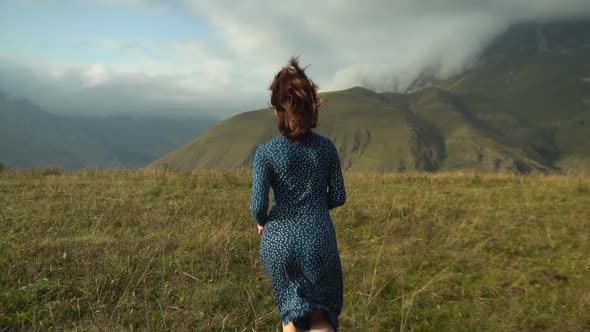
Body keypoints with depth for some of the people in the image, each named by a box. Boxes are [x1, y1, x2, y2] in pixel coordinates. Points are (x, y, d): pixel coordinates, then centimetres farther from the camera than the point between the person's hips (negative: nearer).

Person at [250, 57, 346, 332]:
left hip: (279, 241, 0)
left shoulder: (266, 152, -10)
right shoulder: (326, 147, -3)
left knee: (291, 309, 22)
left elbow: (258, 204, -13)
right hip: (319, 241, 1)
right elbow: (338, 197, 4)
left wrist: (261, 223, 9)